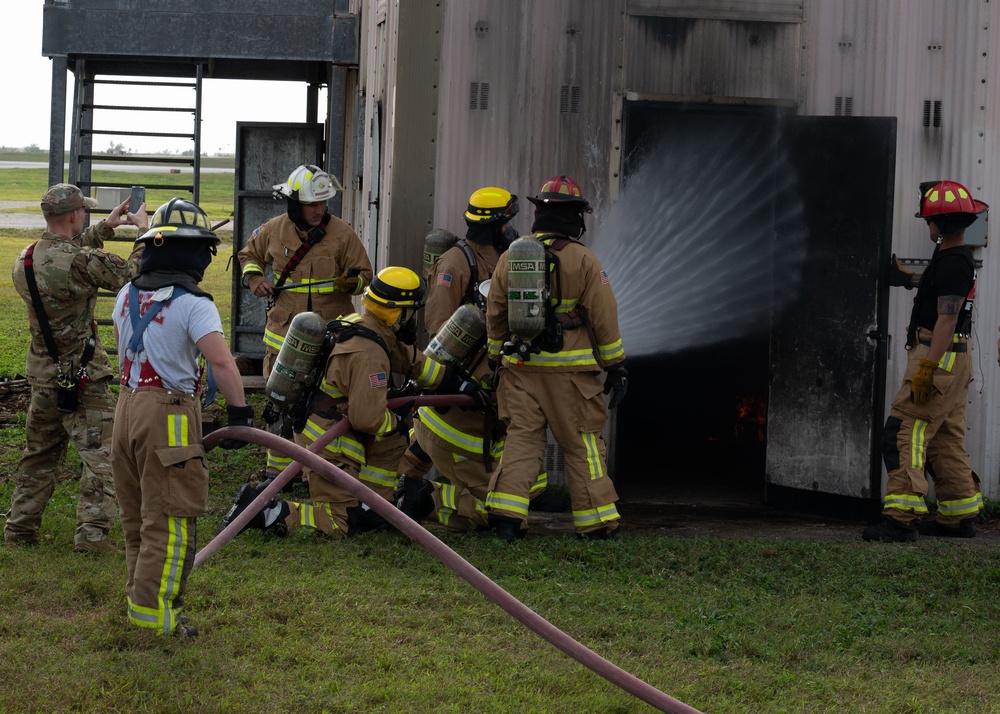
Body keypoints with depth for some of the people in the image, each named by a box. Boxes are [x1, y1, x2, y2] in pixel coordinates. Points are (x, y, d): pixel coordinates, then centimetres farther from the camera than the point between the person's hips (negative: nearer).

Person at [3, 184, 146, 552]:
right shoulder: (82, 261, -22)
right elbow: (132, 273, -13)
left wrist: (106, 228, 23)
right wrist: (144, 229, 1)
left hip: (42, 372, 8)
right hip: (81, 376, -8)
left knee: (40, 453, 20)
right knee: (101, 453, -2)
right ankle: (92, 533, -8)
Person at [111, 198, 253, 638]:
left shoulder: (127, 296, 8)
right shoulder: (192, 305, -15)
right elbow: (221, 361, -25)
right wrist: (239, 412, -17)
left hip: (127, 405, 8)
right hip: (169, 416, -8)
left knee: (138, 517, 18)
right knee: (169, 521, -2)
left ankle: (141, 597, 26)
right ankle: (153, 613, -4)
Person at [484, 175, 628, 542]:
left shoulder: (510, 257, 5)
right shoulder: (583, 260, -8)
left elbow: (495, 315, 14)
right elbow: (604, 318, -5)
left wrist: (497, 359, 26)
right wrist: (616, 366, 4)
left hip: (520, 368, 3)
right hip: (569, 372, -3)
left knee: (521, 439, 7)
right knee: (583, 443, 4)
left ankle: (506, 515, -4)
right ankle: (596, 522, 8)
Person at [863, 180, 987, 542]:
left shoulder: (951, 263, -16)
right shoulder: (961, 259, 16)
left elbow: (946, 320, -24)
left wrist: (926, 368, -27)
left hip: (938, 358, -11)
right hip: (953, 361, 11)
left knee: (903, 434, -14)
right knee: (946, 441, 15)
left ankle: (902, 517, -20)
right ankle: (959, 516, 19)